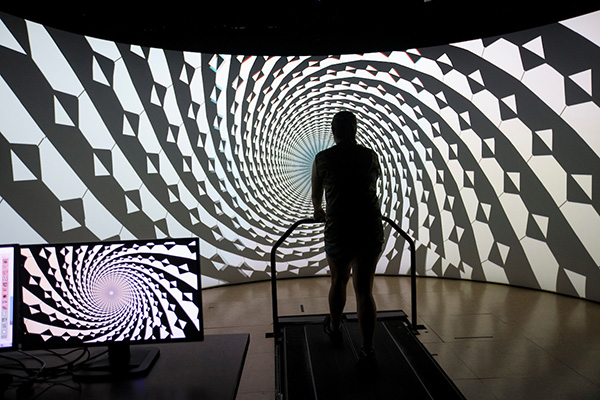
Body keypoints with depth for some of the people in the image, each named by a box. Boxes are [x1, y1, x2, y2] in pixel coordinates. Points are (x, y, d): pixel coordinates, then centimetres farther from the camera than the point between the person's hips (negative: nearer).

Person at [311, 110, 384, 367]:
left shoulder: (322, 159, 5)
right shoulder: (370, 156, 11)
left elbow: (316, 194, 22)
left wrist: (318, 212, 43)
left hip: (339, 232, -1)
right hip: (371, 230, 1)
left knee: (338, 282, 21)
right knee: (364, 291, 8)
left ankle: (334, 328, 44)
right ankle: (367, 351, 8)